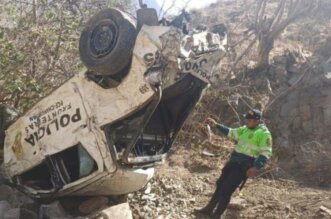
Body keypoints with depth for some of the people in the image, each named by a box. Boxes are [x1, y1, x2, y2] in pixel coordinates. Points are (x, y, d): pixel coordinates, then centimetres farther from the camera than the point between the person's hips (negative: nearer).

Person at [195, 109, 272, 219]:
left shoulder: (264, 134, -13)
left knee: (226, 190, -8)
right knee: (220, 185, 15)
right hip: (234, 162, 8)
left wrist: (256, 167, -28)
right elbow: (231, 132, 22)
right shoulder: (245, 129, 11)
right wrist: (216, 125, 14)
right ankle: (209, 208, 29)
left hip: (244, 167, -8)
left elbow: (266, 153, -17)